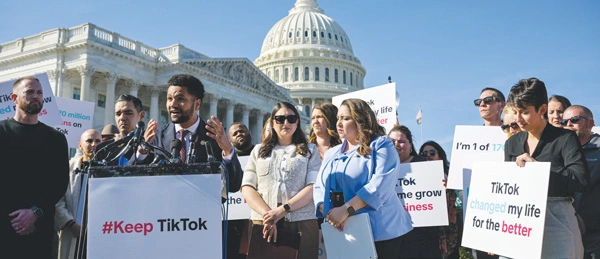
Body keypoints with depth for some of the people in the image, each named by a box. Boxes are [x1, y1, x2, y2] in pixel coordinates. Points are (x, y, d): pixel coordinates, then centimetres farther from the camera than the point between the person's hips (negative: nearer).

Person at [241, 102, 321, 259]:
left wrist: (282, 210, -14)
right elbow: (247, 188, 6)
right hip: (263, 223, 1)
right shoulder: (259, 150, 15)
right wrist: (267, 214, -11)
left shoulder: (310, 150, 11)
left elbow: (313, 187, -2)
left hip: (301, 223, -1)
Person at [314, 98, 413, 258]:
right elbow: (319, 187, 10)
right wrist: (327, 212, -11)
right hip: (341, 234, 5)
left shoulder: (381, 145, -4)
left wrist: (346, 209, -24)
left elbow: (380, 184, -18)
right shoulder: (331, 153, 16)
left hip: (379, 231, -5)